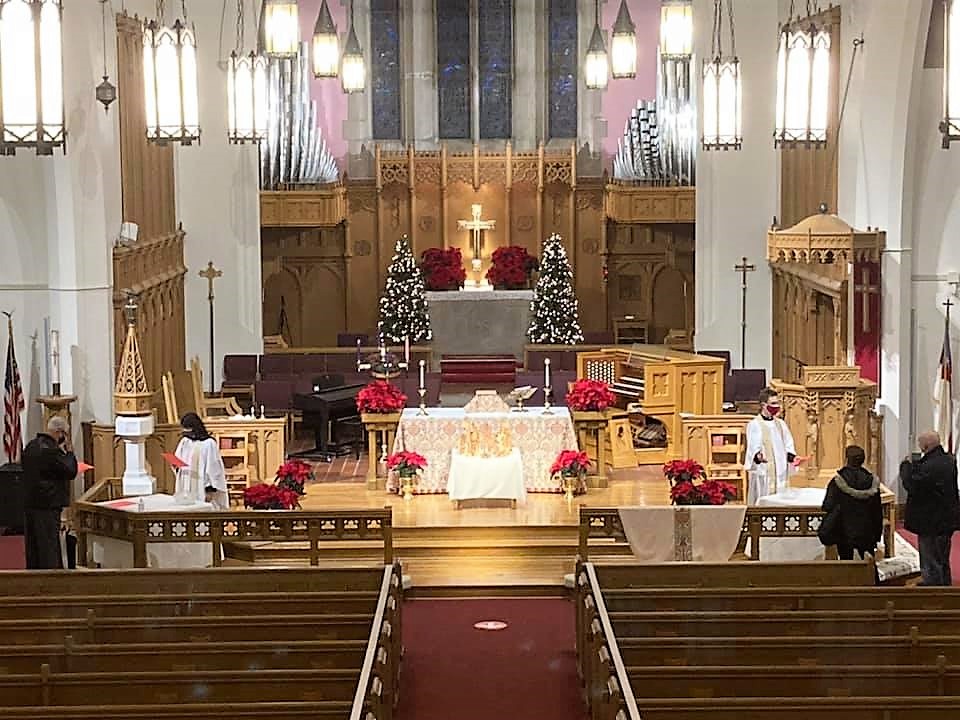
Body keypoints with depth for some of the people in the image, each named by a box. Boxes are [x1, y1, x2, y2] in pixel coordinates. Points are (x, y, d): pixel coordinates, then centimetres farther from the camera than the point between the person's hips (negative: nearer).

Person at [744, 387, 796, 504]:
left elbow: (788, 447, 16)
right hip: (763, 474, -6)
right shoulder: (754, 425, -3)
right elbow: (752, 449, -11)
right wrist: (758, 457, -33)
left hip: (781, 474, 6)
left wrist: (792, 457, -5)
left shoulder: (781, 424, 15)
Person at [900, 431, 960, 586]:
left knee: (931, 565, -1)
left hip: (931, 524, -10)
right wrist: (914, 464, 1)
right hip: (947, 521, 10)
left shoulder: (930, 467, -27)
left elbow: (911, 485, -26)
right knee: (943, 563, 24)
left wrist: (907, 465, -12)